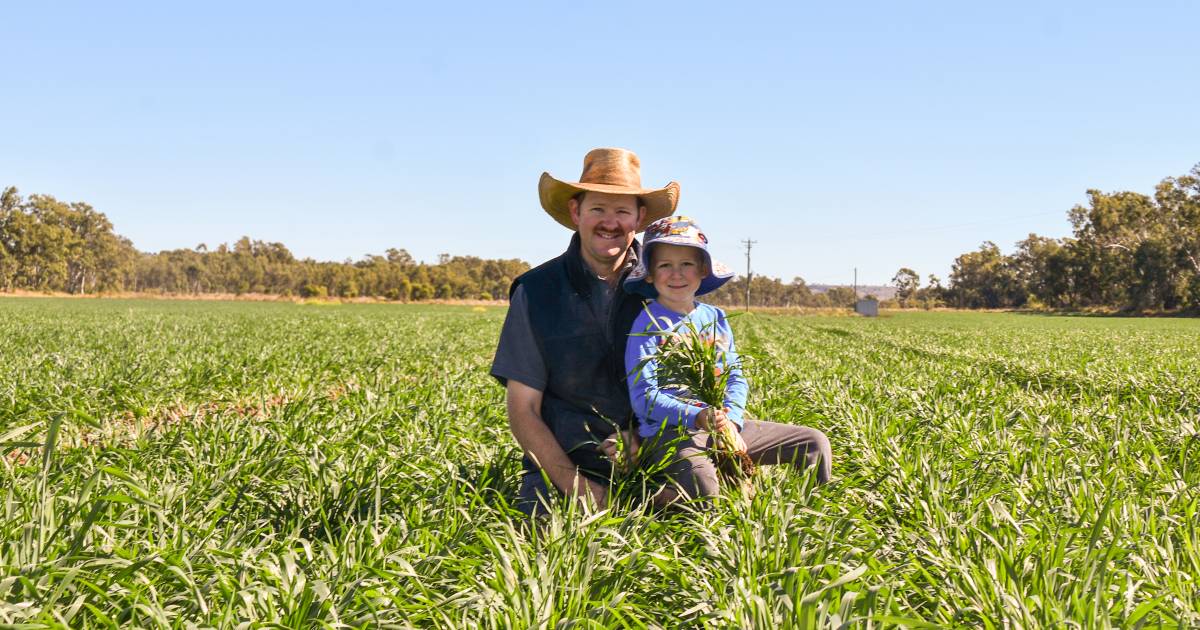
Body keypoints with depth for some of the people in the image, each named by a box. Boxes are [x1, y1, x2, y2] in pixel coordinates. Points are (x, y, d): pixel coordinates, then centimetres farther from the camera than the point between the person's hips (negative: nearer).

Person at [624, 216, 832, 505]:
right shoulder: (649, 325, -7)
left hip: (727, 427, 7)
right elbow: (644, 398, -13)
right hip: (670, 431, -7)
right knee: (700, 483, -40)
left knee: (816, 443, 4)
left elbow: (736, 377, 13)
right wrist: (696, 416, -27)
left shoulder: (715, 318, 13)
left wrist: (731, 420, -7)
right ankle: (664, 499, -12)